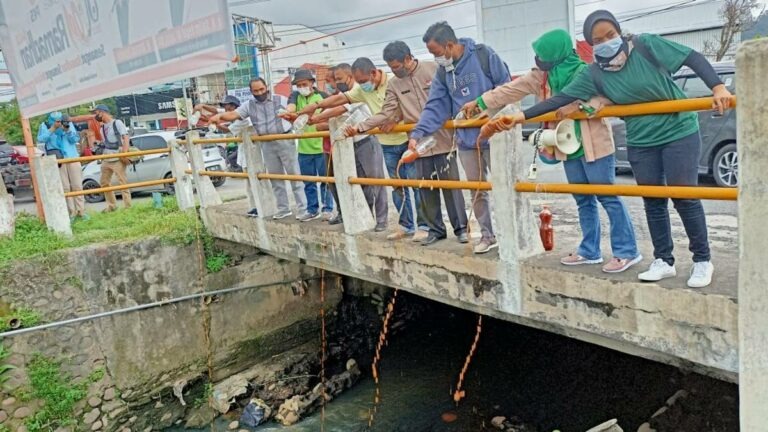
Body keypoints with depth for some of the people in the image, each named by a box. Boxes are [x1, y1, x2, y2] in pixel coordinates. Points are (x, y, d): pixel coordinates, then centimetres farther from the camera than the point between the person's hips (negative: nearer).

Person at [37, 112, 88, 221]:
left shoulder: (69, 124, 4)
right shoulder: (44, 126, 2)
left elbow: (76, 139, 0)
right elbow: (40, 139, -11)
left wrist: (68, 130, -17)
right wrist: (52, 129, -18)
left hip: (72, 158, 1)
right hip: (58, 160, -1)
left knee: (77, 186, 1)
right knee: (65, 187, -1)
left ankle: (81, 211, 6)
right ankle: (72, 212, 4)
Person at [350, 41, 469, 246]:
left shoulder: (433, 69, -3)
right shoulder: (394, 85, 7)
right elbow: (386, 113, 2)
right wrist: (359, 127, -6)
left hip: (442, 138, -3)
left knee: (451, 184, 1)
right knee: (425, 188, 7)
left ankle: (461, 228, 12)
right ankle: (435, 229, 20)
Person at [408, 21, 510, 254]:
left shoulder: (484, 55, -9)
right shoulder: (442, 72, 7)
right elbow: (435, 106, 1)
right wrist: (417, 133, -12)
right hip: (466, 139, 6)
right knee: (477, 189, 11)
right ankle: (488, 234, 23)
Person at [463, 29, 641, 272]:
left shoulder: (585, 72, -12)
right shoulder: (539, 76, 7)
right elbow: (509, 91, 12)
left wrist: (579, 105, -30)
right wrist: (479, 103, 16)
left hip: (594, 144, -7)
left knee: (607, 197, -4)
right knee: (583, 200, 12)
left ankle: (627, 252, 3)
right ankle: (590, 251, 21)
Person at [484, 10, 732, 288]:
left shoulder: (646, 46, -15)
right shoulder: (595, 74, -6)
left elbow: (693, 57, -14)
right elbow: (562, 98, -9)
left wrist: (718, 88, -27)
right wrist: (523, 115, -16)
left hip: (679, 132, -3)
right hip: (641, 142, 4)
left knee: (684, 197, -3)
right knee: (653, 202, 6)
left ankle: (703, 261, 12)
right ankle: (663, 261, 19)